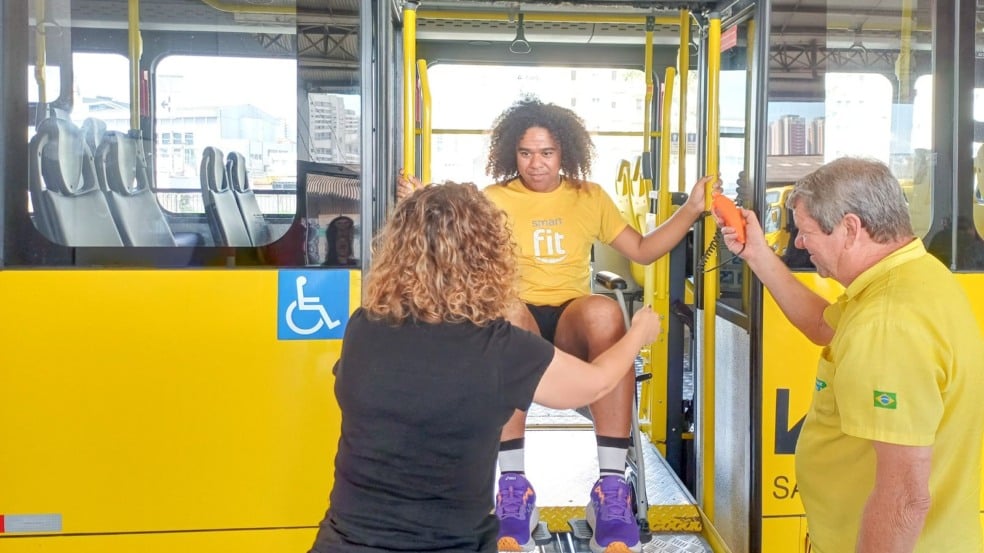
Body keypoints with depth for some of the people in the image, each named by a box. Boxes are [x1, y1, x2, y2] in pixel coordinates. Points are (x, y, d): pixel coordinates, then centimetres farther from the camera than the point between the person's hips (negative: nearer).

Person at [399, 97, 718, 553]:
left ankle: (611, 487, -36)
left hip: (574, 324, 2)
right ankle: (513, 486, -37)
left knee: (605, 311, -36)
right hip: (517, 320, -1)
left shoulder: (590, 197, 16)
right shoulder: (494, 199, 11)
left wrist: (691, 209, 7)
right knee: (506, 315, -39)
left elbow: (643, 251, 18)